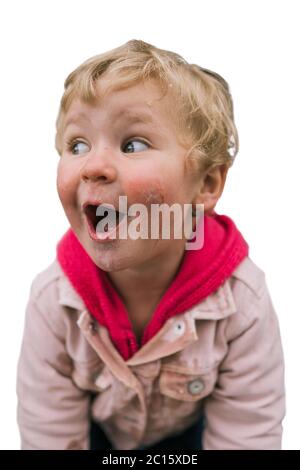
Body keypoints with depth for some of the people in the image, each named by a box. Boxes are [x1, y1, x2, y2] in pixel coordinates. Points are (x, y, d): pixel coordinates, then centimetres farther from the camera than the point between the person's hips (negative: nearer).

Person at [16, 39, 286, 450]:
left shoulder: (243, 302, -35)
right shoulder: (51, 300, -31)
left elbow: (248, 435, -23)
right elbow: (48, 434, -20)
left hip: (188, 431, 0)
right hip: (97, 431, 1)